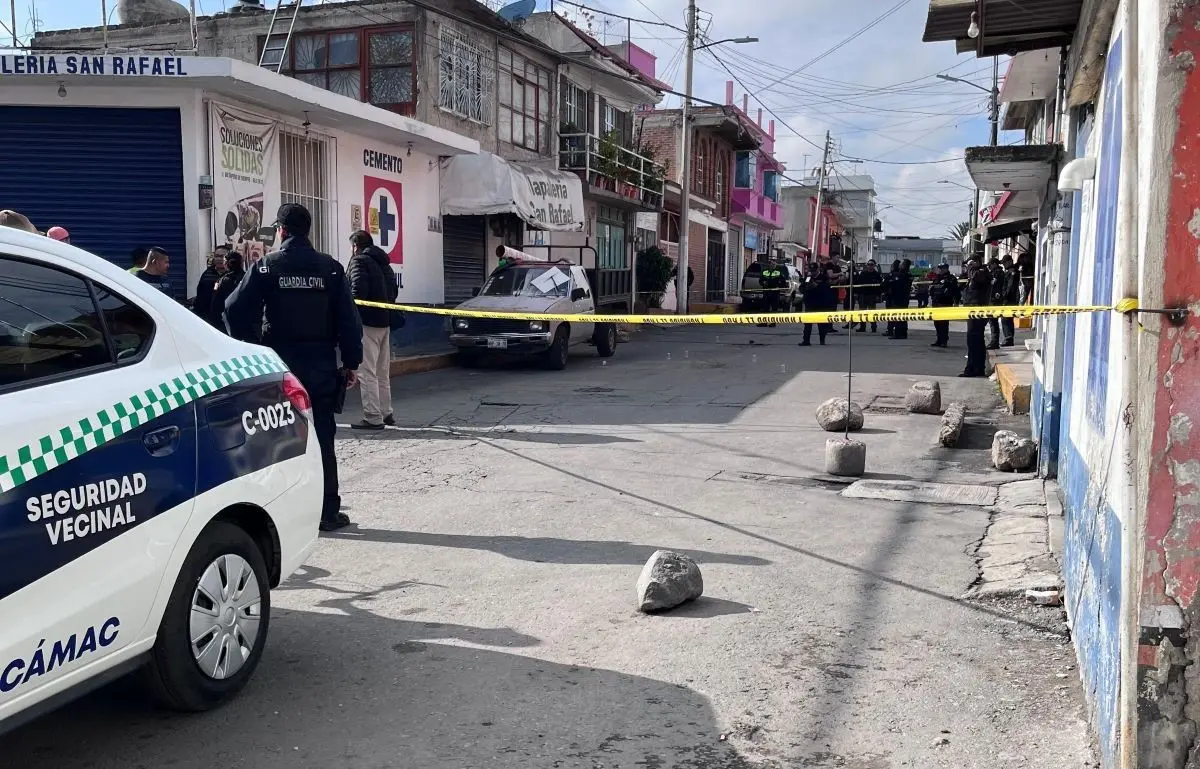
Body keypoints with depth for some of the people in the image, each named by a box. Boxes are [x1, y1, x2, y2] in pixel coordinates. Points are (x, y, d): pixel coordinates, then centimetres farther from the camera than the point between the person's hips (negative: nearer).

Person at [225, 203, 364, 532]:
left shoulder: (268, 265, -3)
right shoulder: (330, 268, 0)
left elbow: (236, 309, -7)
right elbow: (348, 319, -3)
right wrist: (351, 363, 2)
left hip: (280, 364, -1)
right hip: (321, 365, 1)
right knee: (322, 440, 6)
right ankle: (328, 512, 9)